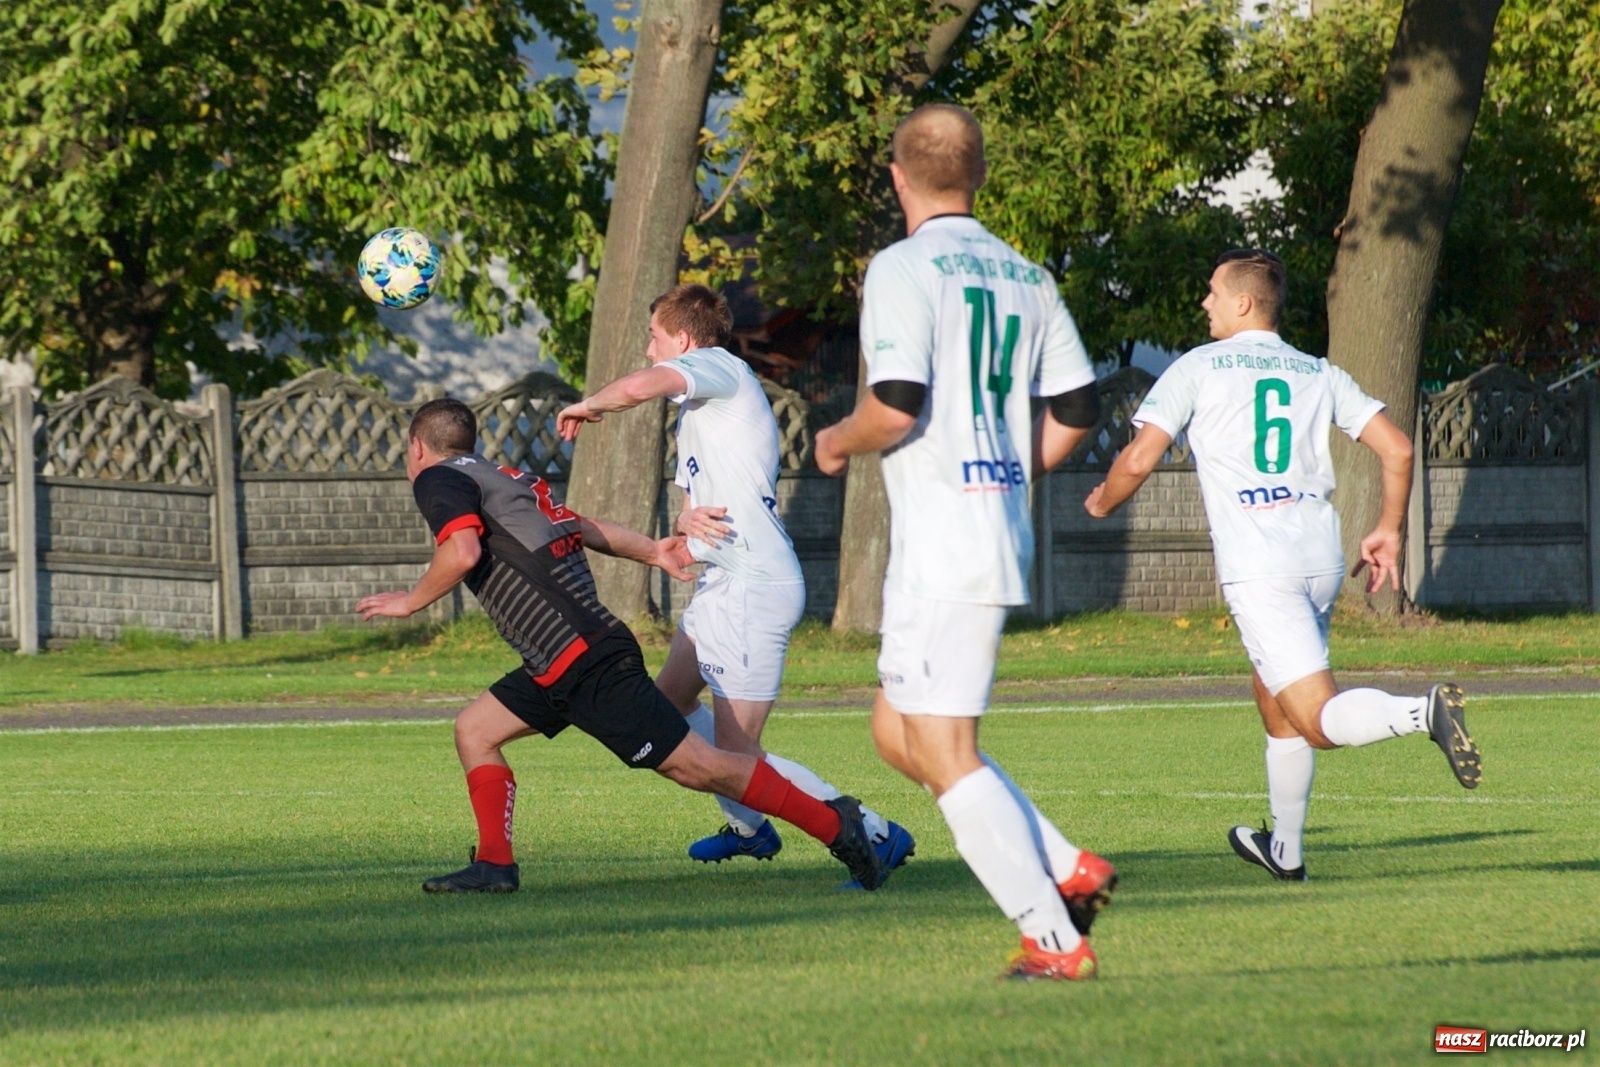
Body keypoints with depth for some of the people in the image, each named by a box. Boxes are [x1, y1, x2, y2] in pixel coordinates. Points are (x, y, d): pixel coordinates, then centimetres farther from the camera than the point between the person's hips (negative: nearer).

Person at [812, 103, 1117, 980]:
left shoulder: (904, 268, -10)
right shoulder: (1026, 277, 12)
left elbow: (897, 405, -19)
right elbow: (1076, 409, 12)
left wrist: (838, 443, 1)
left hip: (942, 541, -8)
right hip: (1005, 532, 8)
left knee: (944, 752, -3)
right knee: (898, 733, 19)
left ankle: (1054, 938, -8)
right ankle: (1068, 871, 11)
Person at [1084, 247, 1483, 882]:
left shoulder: (1197, 369, 3)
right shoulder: (1318, 374, 15)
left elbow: (1138, 461, -2)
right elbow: (1397, 449, 9)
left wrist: (1103, 502, 19)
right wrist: (1388, 531, 20)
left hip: (1256, 568, -6)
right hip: (1322, 555, 6)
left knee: (1321, 721, -11)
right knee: (1271, 695, 25)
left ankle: (1427, 712, -39)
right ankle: (1286, 850, 31)